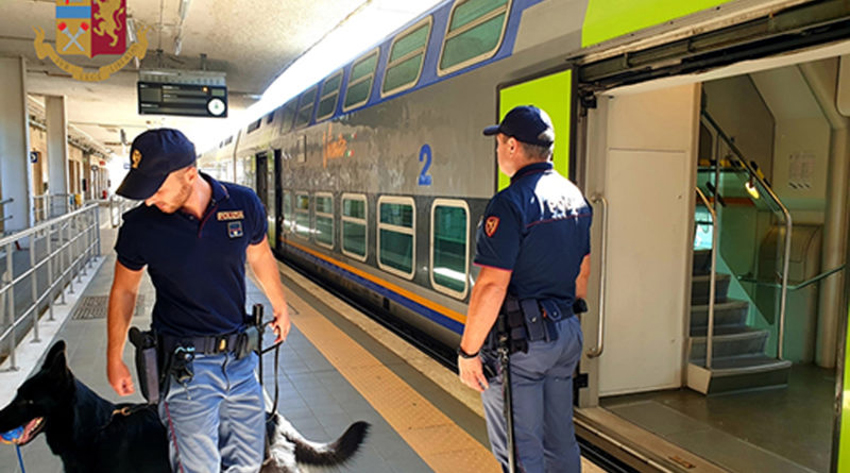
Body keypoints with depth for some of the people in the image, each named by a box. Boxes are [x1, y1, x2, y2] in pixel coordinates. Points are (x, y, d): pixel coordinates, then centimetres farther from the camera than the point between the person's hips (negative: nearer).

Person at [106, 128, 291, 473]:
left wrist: (280, 307, 25)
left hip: (241, 357, 3)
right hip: (187, 364, -2)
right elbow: (124, 290, 5)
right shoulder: (140, 225, -11)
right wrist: (114, 358, 12)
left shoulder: (244, 204, -8)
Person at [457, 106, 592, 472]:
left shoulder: (510, 203, -19)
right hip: (566, 333, 9)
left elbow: (492, 286, -23)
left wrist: (468, 350, -15)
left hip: (519, 340, -8)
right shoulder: (575, 197, 8)